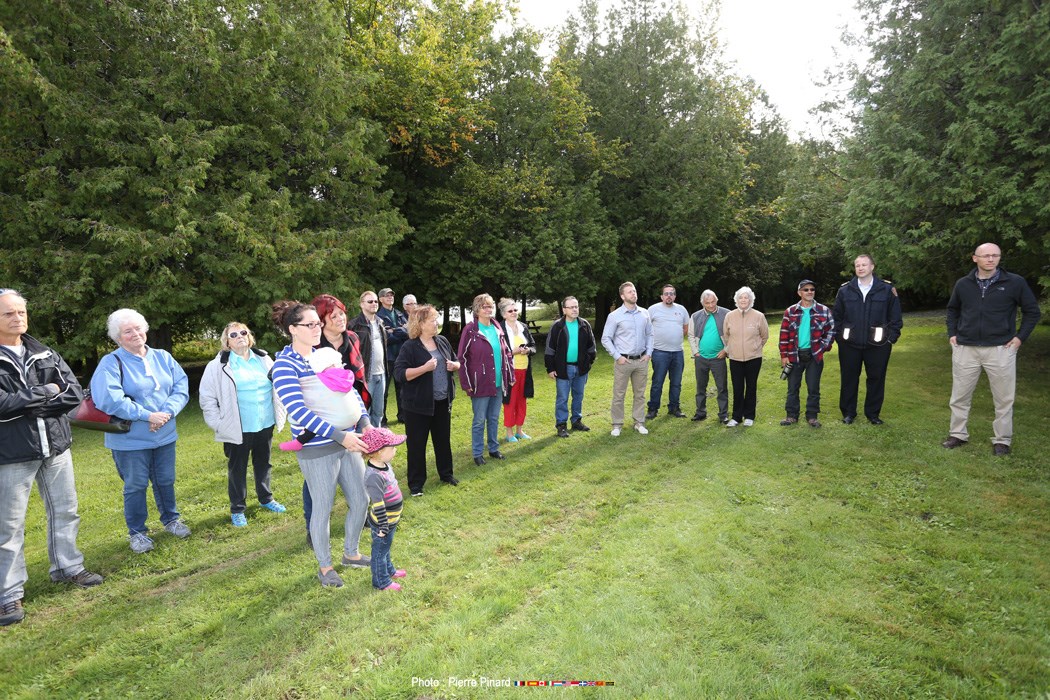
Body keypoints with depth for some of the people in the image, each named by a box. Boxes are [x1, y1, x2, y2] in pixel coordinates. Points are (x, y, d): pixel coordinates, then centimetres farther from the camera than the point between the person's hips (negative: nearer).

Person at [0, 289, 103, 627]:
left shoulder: (46, 355, 7)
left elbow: (75, 393, -1)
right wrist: (46, 392, -11)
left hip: (55, 447, 5)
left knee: (64, 512, 16)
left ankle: (68, 567, 32)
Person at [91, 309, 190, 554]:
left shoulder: (163, 357, 4)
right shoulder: (111, 363, -10)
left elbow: (181, 388, -1)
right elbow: (108, 399, -22)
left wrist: (167, 413, -18)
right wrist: (147, 415, -21)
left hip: (164, 435, 4)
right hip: (130, 440, -4)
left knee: (166, 481, 16)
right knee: (135, 486, 8)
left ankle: (171, 519, 35)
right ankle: (137, 532, 24)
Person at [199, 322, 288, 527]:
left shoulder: (263, 360, 4)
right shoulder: (219, 366, -8)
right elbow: (207, 398, -5)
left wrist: (280, 415, 9)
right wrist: (219, 424, -9)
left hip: (266, 424, 4)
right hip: (238, 429, -4)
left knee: (263, 463, 18)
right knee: (237, 468, 10)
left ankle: (266, 498, 37)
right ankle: (237, 509, 24)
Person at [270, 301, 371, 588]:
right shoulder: (285, 364, -13)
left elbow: (350, 390, 11)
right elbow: (298, 411, -20)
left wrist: (366, 422, -3)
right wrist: (340, 435, -25)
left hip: (347, 440, 7)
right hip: (317, 448, -7)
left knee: (360, 501, 14)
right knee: (322, 508, 8)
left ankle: (351, 553, 37)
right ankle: (324, 566, 29)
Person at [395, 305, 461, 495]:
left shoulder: (442, 341, 5)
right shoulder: (410, 346, -12)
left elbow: (457, 362, 17)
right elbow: (399, 373, -19)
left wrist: (454, 365, -7)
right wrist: (425, 368, -27)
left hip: (442, 402, 6)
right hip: (418, 405, -5)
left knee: (443, 439, 18)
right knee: (417, 444, 4)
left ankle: (446, 473, 35)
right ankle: (416, 483, 16)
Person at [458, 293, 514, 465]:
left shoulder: (497, 329, 8)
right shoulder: (470, 330, -10)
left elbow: (507, 353, 15)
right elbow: (462, 358, -10)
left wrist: (510, 376, 11)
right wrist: (466, 383, -13)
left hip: (498, 383, 5)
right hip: (480, 384, -5)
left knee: (494, 418, 16)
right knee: (479, 421, 5)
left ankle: (493, 449, 29)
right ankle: (477, 454, 17)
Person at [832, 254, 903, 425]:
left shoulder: (887, 289, -1)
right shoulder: (845, 290, 2)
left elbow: (895, 317, 2)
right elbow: (836, 316, 8)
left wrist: (891, 338, -3)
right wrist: (839, 337, 2)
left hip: (878, 345, 0)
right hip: (850, 345, 1)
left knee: (876, 379, 8)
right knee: (849, 379, 7)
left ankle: (873, 413, 22)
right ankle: (848, 413, 20)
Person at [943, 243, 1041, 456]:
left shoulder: (1015, 282, -4)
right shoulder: (963, 284, 4)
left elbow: (1032, 311, 4)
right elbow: (952, 309, 20)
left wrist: (1020, 336, -3)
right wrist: (952, 333, 11)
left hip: (1000, 349, -2)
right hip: (965, 349, 2)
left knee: (1004, 398, 6)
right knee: (959, 396, 8)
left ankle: (1002, 440, 19)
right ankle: (958, 434, 21)